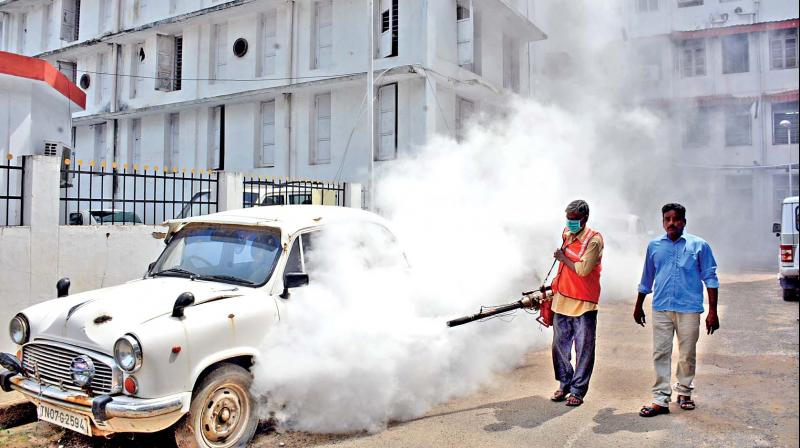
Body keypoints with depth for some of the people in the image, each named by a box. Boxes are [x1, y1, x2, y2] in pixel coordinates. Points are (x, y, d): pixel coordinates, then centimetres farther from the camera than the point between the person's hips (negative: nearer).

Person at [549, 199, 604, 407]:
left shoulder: (594, 240, -12)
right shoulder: (566, 235, 9)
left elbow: (582, 269, -21)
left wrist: (563, 258, -9)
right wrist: (554, 285, 17)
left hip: (584, 303, -6)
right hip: (562, 299, 7)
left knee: (584, 349, 3)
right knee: (560, 345, 12)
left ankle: (578, 390, 12)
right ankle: (565, 384, 27)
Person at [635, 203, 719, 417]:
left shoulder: (699, 245, 1)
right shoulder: (654, 246, 8)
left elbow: (710, 278, 2)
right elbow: (646, 279, 18)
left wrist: (713, 311, -3)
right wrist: (638, 306, 22)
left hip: (689, 309, -2)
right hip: (661, 308, 2)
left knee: (687, 355, 9)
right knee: (661, 354, 1)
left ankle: (684, 392, 29)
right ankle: (661, 399, 6)